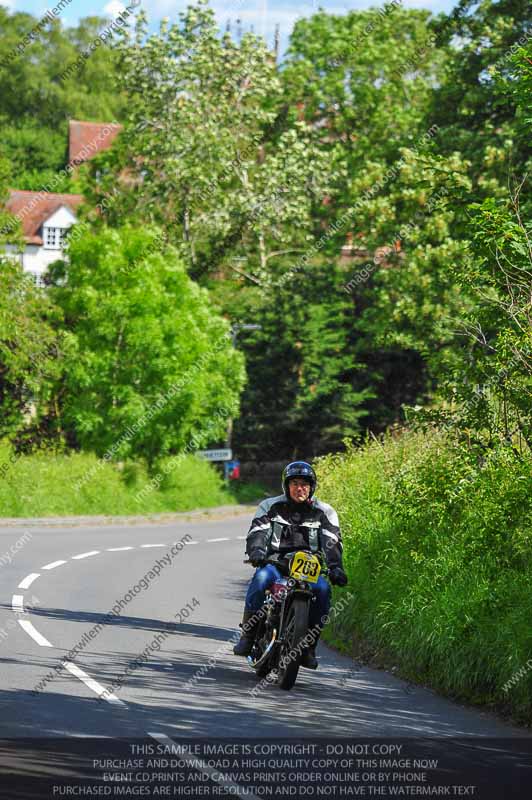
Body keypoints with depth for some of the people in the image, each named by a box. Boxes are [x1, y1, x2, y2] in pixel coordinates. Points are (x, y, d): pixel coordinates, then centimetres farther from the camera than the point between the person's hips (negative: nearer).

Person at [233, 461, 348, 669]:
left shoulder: (324, 512, 9)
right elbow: (256, 533, -5)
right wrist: (256, 551, -28)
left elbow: (332, 542, -1)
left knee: (323, 589, -31)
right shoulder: (270, 507, 8)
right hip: (275, 563, -1)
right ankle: (247, 635, -28)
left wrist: (335, 567, -21)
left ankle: (309, 646, -19)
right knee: (261, 577, -36)